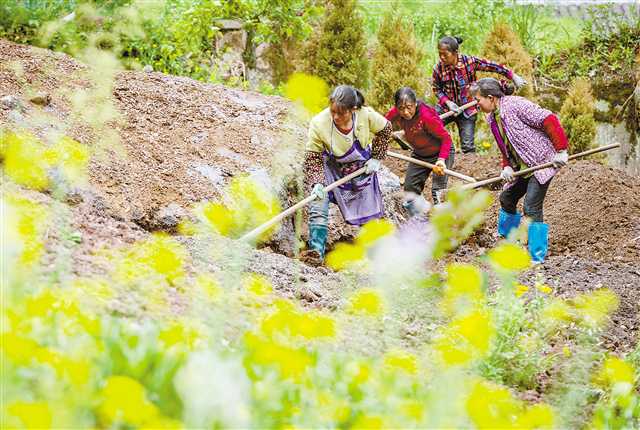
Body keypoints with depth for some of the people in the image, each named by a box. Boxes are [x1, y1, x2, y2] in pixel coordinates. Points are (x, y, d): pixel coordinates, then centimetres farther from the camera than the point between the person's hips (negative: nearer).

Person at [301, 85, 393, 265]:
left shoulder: (367, 116, -28)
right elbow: (313, 156, -22)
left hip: (361, 168, 1)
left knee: (370, 210, 13)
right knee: (318, 198, -23)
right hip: (331, 168, -1)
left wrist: (377, 158, -5)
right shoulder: (319, 124, -32)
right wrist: (317, 182, -35)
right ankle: (316, 250, -24)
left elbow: (384, 130, -5)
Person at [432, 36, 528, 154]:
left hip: (467, 109, -2)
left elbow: (492, 66, -9)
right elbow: (437, 89, 0)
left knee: (467, 145, -2)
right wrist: (447, 102, -17)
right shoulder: (438, 68, -12)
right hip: (446, 107, 2)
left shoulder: (470, 61, -17)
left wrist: (514, 77, -9)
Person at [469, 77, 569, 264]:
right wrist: (506, 166, -3)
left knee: (531, 208, -14)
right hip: (522, 167, 10)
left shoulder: (515, 105, -20)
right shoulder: (492, 118, 8)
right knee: (507, 198, 18)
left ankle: (536, 257, -8)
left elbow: (548, 120, -22)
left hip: (543, 162, -10)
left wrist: (561, 150, -23)